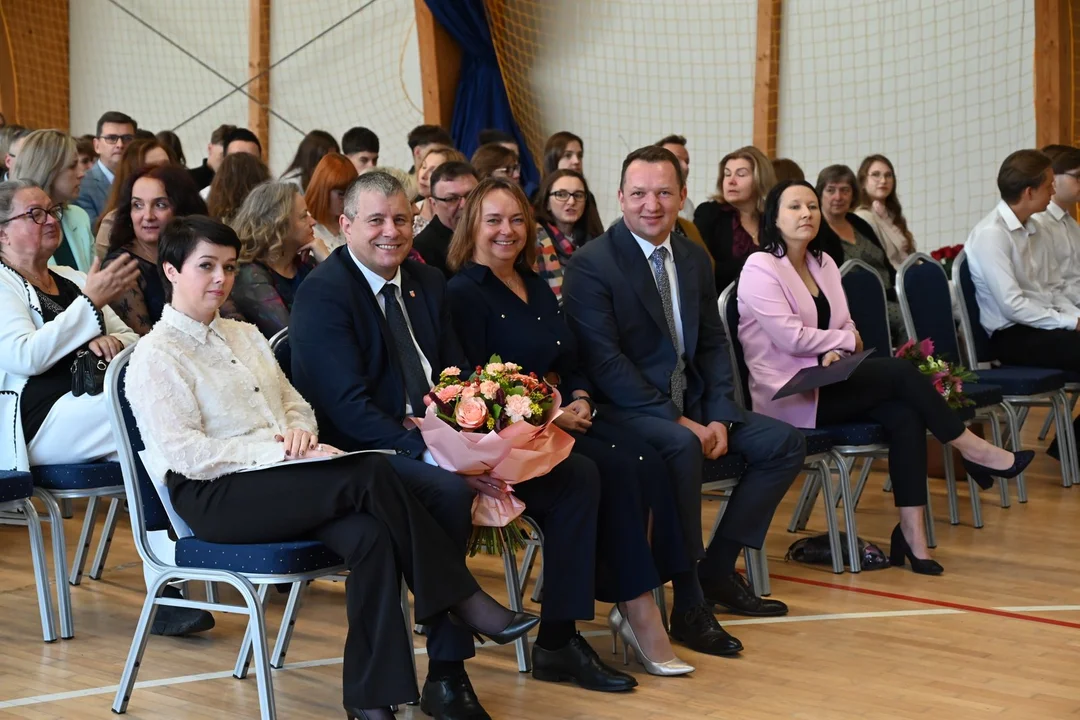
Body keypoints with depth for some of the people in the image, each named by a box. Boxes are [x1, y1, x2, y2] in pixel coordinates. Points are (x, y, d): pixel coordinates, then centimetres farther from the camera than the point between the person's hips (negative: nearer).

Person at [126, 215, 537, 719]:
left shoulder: (244, 336, 21)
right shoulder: (156, 356, -3)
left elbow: (294, 402, 23)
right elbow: (184, 454, -13)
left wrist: (298, 431, -3)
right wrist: (277, 450, -19)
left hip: (273, 477, 7)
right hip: (212, 497, -7)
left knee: (370, 533, -26)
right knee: (371, 475, -26)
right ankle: (464, 602, -15)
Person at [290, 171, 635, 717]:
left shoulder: (427, 282, 14)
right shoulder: (323, 293, -11)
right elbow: (349, 407, -20)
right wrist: (434, 455, -29)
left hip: (437, 441, 8)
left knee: (577, 475, -1)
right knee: (449, 492, -39)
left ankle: (558, 644, 8)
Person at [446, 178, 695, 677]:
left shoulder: (537, 288, 18)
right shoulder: (465, 292, -5)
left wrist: (579, 401, -3)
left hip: (565, 416, 7)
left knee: (647, 462, -20)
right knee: (614, 469, -28)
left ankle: (633, 607, -20)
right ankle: (638, 612, -21)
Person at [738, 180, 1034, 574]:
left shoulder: (823, 263, 15)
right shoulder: (760, 268, -9)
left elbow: (845, 325, 11)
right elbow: (791, 337, -17)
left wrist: (835, 353, -12)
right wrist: (847, 341, -4)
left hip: (824, 382, 7)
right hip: (788, 394, -7)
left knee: (905, 415, -20)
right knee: (900, 371, -22)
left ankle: (912, 530, -21)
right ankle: (973, 450, -8)